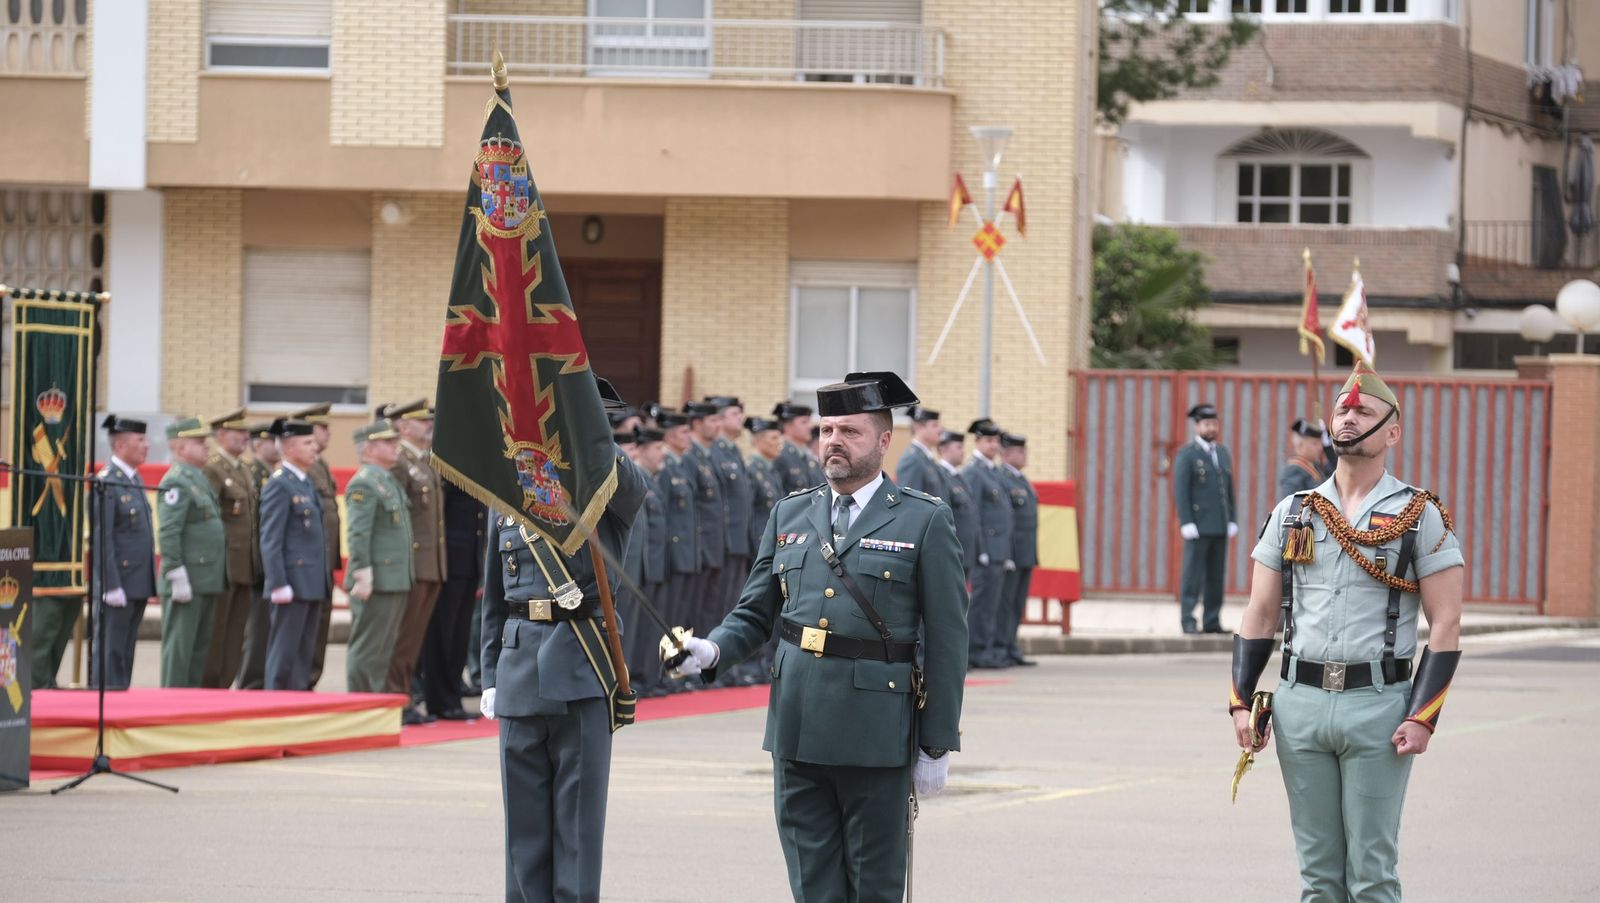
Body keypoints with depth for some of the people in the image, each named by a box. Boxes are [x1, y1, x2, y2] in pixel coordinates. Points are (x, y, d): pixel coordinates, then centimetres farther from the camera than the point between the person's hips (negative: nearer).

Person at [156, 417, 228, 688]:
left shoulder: (198, 479, 18)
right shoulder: (176, 482, -13)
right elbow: (168, 534, -19)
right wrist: (177, 577, -22)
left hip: (206, 582, 10)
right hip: (187, 583, -10)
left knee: (201, 646, 12)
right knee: (179, 646, -5)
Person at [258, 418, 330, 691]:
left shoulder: (307, 484, 16)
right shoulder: (279, 485, -11)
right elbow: (270, 541, -15)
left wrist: (326, 578, 17)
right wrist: (278, 585, -20)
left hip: (313, 584, 9)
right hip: (293, 584, -9)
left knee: (305, 653, 10)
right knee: (284, 654, -5)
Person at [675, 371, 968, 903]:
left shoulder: (924, 521, -1)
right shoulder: (789, 515, 13)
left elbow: (946, 640, -2)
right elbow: (755, 615, 15)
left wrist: (937, 745, -5)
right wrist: (712, 651, -7)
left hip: (875, 735, -4)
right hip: (798, 731, 4)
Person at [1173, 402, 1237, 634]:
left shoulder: (1223, 454, 16)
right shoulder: (1187, 454, -3)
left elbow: (1229, 490, 17)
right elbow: (1180, 491, -8)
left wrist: (1232, 521, 9)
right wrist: (1186, 523, -15)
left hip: (1220, 527, 6)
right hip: (1198, 526, -6)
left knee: (1217, 576, 5)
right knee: (1193, 576, -6)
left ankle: (1212, 621, 8)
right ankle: (1188, 622, -4)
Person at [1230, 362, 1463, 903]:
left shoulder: (1420, 516, 0)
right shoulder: (1292, 514, 11)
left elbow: (1445, 626, -3)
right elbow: (1260, 617, 13)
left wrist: (1422, 718, -12)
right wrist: (1241, 702, 3)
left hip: (1379, 704, -4)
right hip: (1300, 702, 4)